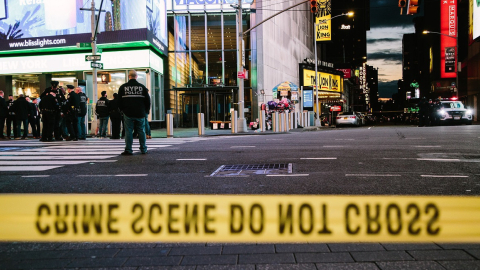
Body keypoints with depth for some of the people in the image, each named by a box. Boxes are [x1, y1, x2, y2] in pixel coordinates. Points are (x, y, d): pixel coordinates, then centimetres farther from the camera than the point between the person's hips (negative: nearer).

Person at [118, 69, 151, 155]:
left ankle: (128, 150, 1)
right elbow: (147, 100, 5)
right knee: (141, 131, 9)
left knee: (128, 131, 2)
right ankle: (143, 149, 14)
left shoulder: (123, 87, 0)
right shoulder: (142, 87, 1)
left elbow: (119, 101, 5)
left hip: (128, 113, -1)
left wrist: (122, 110, 18)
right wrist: (146, 111, 16)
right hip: (140, 114, 1)